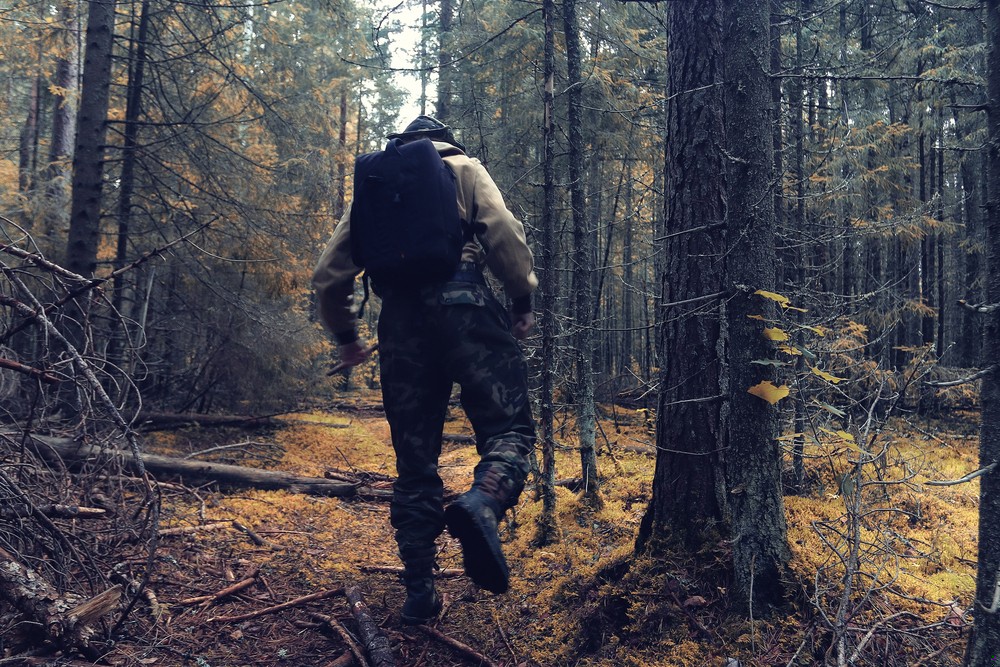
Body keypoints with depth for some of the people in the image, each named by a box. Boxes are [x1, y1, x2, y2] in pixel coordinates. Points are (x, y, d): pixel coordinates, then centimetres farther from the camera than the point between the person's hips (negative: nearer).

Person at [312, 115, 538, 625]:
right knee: (508, 428, -1)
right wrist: (522, 300, 6)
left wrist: (345, 336, 28)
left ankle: (419, 593, 9)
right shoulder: (463, 168, 16)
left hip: (399, 320, 4)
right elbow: (505, 234, -2)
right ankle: (482, 505, -34)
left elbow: (329, 273, 19)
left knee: (414, 458, 10)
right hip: (462, 305, -3)